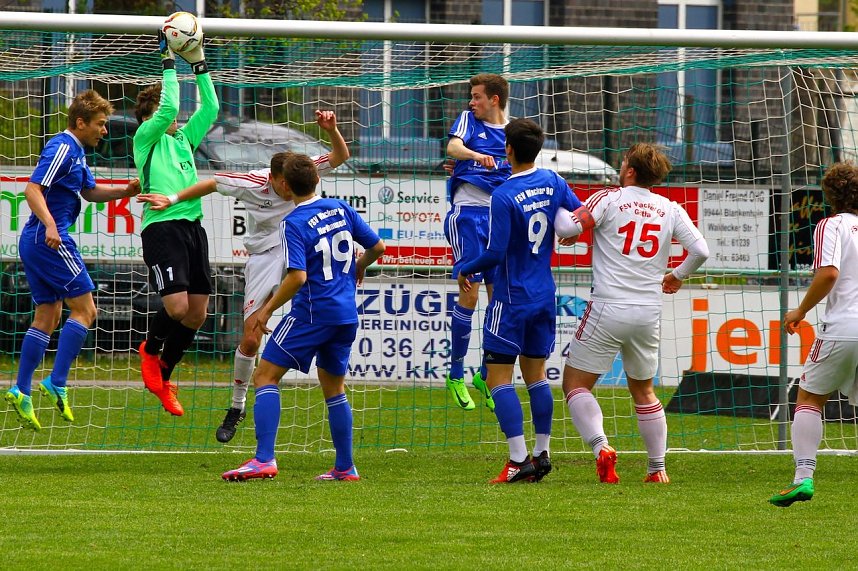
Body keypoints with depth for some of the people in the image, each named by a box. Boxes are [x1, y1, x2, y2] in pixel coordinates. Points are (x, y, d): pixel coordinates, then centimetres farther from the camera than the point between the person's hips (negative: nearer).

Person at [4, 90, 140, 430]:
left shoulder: (74, 151, 18)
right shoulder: (63, 149, -13)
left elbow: (90, 191, 30)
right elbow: (32, 189, -22)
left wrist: (124, 191, 14)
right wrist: (49, 224, -34)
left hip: (36, 241, 10)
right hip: (49, 239, -10)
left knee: (47, 317, 10)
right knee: (84, 310, -7)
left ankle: (21, 391, 7)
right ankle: (57, 384, -12)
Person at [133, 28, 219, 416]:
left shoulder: (184, 138, 21)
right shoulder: (145, 138, 4)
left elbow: (210, 108, 16)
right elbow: (167, 108, -11)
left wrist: (199, 64, 13)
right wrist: (169, 63, -7)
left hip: (193, 227, 7)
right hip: (162, 228, -7)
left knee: (196, 315, 4)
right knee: (177, 307, -20)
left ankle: (162, 377, 21)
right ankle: (150, 349, 12)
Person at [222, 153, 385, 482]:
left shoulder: (293, 224, -13)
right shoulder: (340, 209, 6)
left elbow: (297, 277, -21)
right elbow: (377, 247, 13)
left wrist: (267, 309, -10)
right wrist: (358, 267, 34)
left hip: (312, 313, -7)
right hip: (347, 315, 7)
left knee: (265, 376, -3)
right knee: (333, 387, 20)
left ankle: (264, 460, -17)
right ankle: (345, 467, 21)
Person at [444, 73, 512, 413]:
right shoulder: (469, 119, 4)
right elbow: (453, 146, -17)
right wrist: (476, 155, -37)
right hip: (468, 211, -4)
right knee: (469, 294, -9)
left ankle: (486, 376, 12)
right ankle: (456, 374, 0)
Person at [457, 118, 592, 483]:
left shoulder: (503, 197, -18)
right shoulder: (553, 182, 1)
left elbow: (495, 253, -19)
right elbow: (581, 218, 10)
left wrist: (465, 271, -2)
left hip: (512, 298, -7)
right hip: (545, 296, 7)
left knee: (498, 377, -3)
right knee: (536, 373, 16)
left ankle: (519, 459, -11)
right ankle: (542, 454, 15)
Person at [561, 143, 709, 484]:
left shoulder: (608, 199, -3)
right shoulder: (670, 210, 7)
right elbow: (700, 251, 3)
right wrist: (677, 276, 22)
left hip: (608, 309, -4)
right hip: (649, 312, 4)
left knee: (575, 383, 2)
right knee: (643, 390, 20)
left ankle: (600, 447, -20)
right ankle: (657, 468, 18)